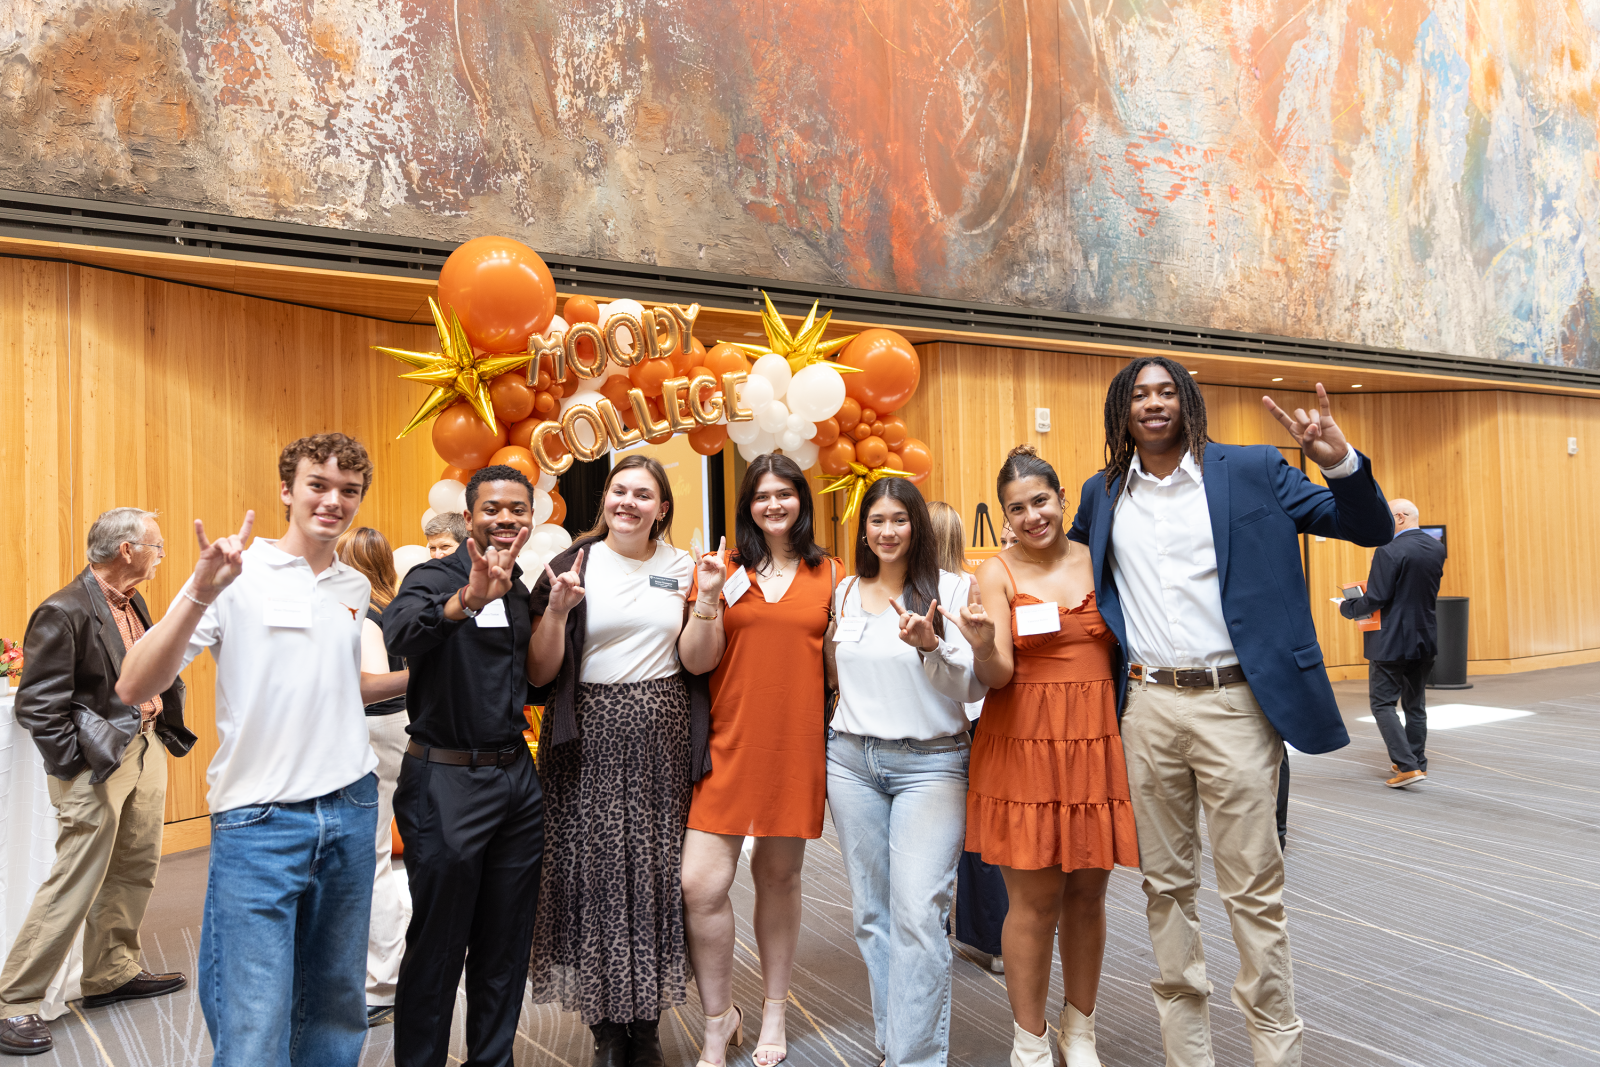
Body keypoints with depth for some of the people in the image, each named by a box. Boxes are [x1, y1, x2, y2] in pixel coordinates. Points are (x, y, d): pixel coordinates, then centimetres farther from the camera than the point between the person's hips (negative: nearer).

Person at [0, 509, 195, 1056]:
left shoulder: (133, 604, 9)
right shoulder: (64, 612, -17)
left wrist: (168, 733, 10)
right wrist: (77, 765, -15)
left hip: (144, 749, 9)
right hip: (98, 762, -9)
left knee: (135, 869, 16)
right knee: (76, 882, -4)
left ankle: (113, 972, 32)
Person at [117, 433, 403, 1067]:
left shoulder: (356, 587, 10)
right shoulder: (236, 576, -7)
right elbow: (134, 688, -15)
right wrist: (201, 592, -27)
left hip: (352, 811, 5)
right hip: (259, 822, -5)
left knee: (337, 1010, 16)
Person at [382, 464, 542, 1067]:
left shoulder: (523, 591, 11)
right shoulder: (435, 577, -10)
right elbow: (398, 632, -34)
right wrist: (468, 599, -49)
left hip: (518, 776, 7)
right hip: (447, 778, -6)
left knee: (506, 945, 16)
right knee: (438, 948, 5)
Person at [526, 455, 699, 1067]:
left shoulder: (680, 568, 7)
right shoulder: (574, 565, -2)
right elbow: (539, 674, -5)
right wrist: (556, 609, -20)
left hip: (661, 739, 2)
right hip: (590, 740, -2)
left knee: (658, 871, 5)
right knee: (595, 871, 1)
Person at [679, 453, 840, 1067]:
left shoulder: (830, 575, 6)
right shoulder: (725, 572, 5)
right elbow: (697, 663, -1)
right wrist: (707, 602, -14)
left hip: (797, 744, 0)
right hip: (729, 744, 0)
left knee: (779, 875, 12)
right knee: (700, 884, -7)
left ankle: (774, 1012, 32)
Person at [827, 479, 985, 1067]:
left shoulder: (952, 588, -4)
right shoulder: (845, 593, 10)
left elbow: (973, 687, -8)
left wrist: (931, 645, -24)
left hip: (930, 764, -4)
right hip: (852, 760, 5)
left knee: (918, 913, -12)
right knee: (872, 912, 10)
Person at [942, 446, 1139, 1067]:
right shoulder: (997, 574, -2)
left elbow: (1127, 651, 13)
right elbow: (997, 676, -10)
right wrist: (982, 645, -30)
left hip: (1097, 743, 3)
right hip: (1025, 746, -3)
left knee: (1087, 894, 12)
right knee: (1034, 900, 2)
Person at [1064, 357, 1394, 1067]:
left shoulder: (1250, 470, 1)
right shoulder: (1102, 494, 10)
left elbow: (1371, 530, 0)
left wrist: (1340, 462, -17)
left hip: (1233, 703, -3)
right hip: (1147, 706, 4)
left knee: (1252, 889, 2)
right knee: (1166, 886, 12)